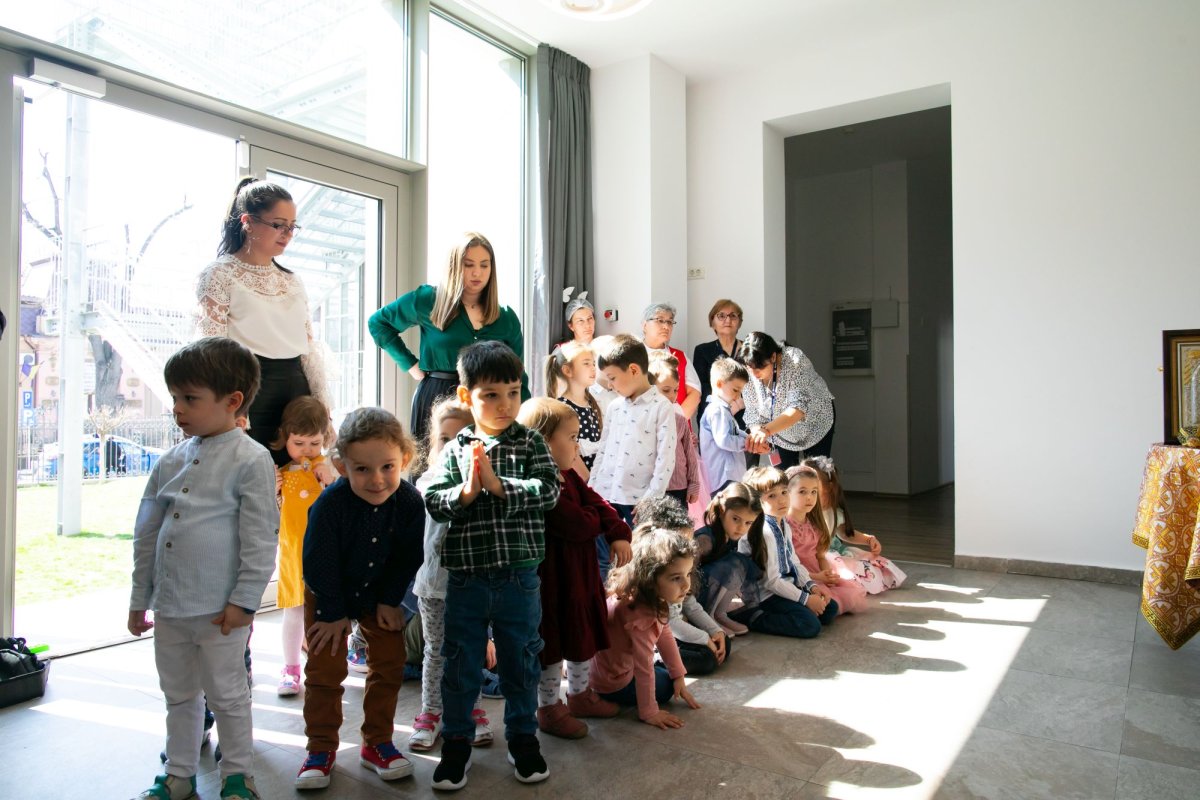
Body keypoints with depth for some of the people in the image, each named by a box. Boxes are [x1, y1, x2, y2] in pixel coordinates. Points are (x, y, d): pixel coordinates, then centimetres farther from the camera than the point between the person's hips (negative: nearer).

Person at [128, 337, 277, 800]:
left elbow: (259, 539, -14)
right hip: (169, 606, 7)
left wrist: (243, 601, -15)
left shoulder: (251, 459, -12)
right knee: (178, 694, 20)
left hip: (218, 609, -6)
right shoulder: (172, 461, 8)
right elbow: (147, 533, 14)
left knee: (226, 694, 7)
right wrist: (139, 598, 14)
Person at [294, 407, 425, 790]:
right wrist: (332, 612, -14)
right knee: (325, 671, 2)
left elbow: (408, 558, -9)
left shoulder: (410, 501, -24)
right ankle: (321, 748, 20)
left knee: (389, 666, 5)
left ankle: (377, 743, 22)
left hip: (379, 594, 3)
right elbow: (318, 562, -21)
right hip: (329, 595, -2)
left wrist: (390, 600, -7)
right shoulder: (330, 503, -32)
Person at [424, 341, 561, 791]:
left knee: (521, 661, 15)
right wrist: (466, 491, -22)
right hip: (466, 578, 1)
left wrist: (498, 485, -21)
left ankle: (523, 738, 35)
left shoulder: (531, 444, -2)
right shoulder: (455, 450, 0)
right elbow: (432, 502, -5)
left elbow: (548, 491, -13)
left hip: (519, 579, 0)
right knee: (460, 664, 14)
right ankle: (456, 743, 33)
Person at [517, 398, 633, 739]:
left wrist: (618, 534, -9)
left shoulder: (569, 477, 6)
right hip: (554, 579, -10)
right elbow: (578, 525, -31)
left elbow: (596, 502, 7)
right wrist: (597, 519, -8)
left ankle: (580, 694, 44)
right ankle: (549, 708, 27)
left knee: (583, 636, 24)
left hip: (581, 573, 10)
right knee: (554, 644, 7)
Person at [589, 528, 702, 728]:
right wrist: (649, 713, -19)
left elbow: (665, 636, 3)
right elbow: (644, 668, -29)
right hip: (612, 683, -8)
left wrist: (679, 676, 7)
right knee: (665, 686, 9)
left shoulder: (654, 598, -10)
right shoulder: (640, 616, -38)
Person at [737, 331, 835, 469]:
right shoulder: (747, 375, -24)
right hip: (779, 430, 3)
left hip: (815, 423, -3)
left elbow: (799, 407, -45)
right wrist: (757, 433, -40)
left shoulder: (795, 360, -35)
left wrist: (767, 430, -59)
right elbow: (753, 414, -18)